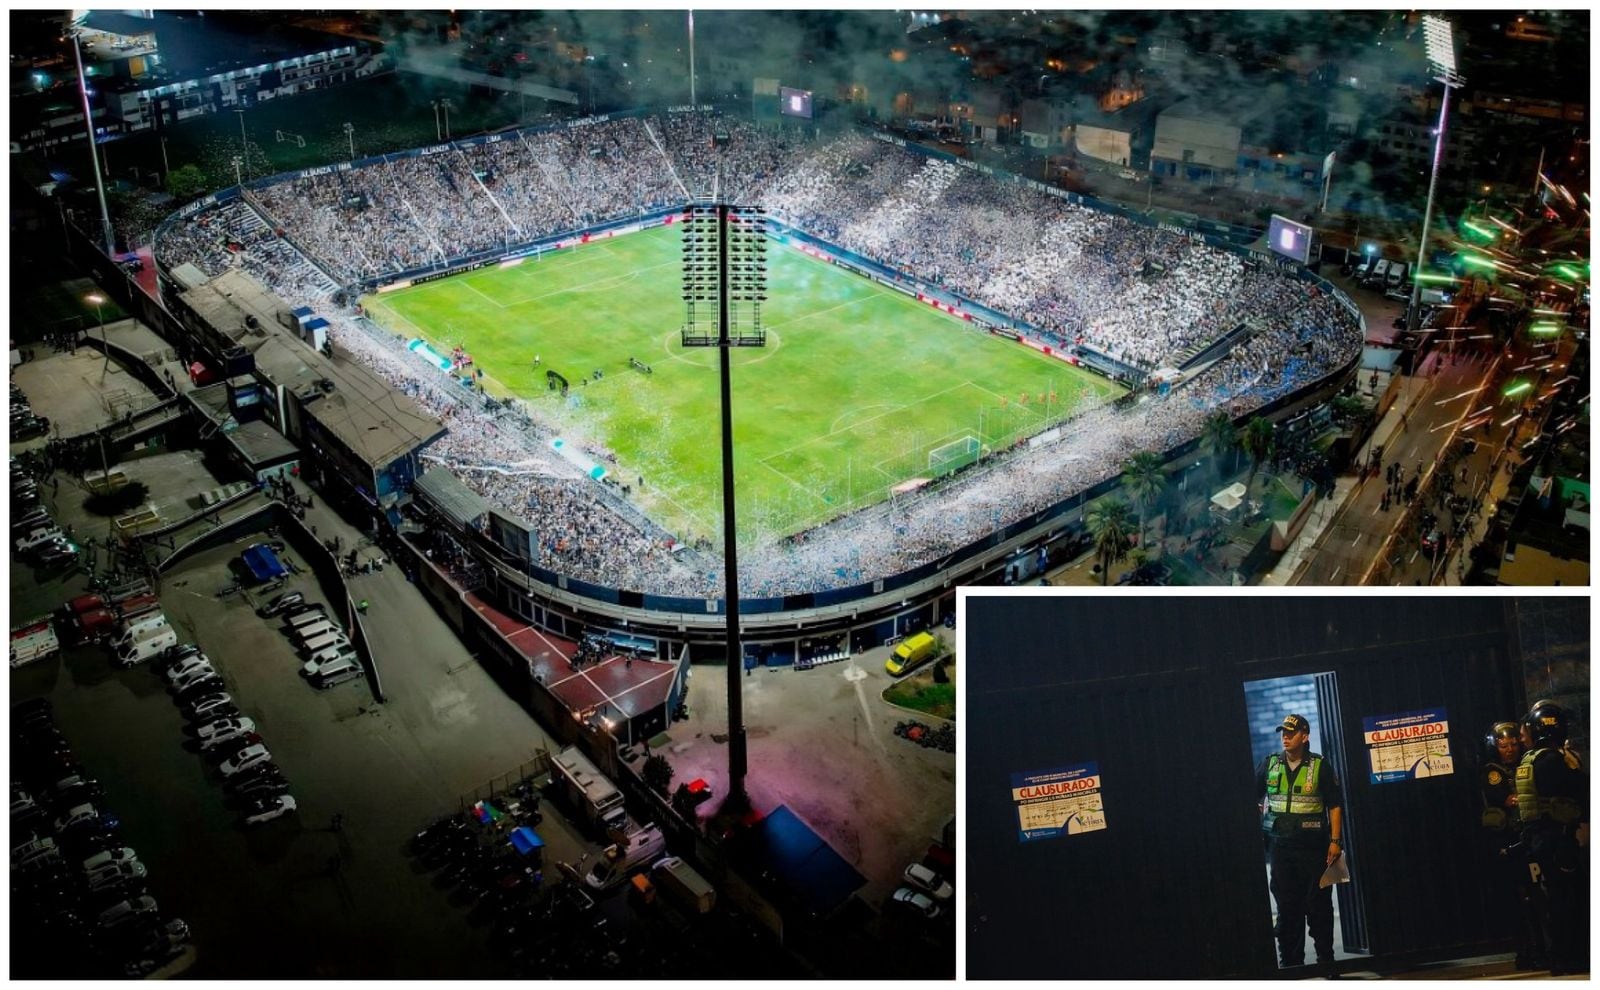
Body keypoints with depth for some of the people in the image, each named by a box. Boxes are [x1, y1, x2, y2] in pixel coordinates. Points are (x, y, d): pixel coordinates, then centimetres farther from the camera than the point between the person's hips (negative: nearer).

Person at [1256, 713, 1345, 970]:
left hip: (1313, 845, -3)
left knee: (1318, 903, 2)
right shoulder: (1269, 764, 8)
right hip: (1280, 845, 3)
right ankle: (1290, 960, 14)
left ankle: (1325, 956, 12)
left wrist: (1335, 841, -7)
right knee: (1286, 905, 7)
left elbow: (1335, 805, -1)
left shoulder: (1320, 766, 0)